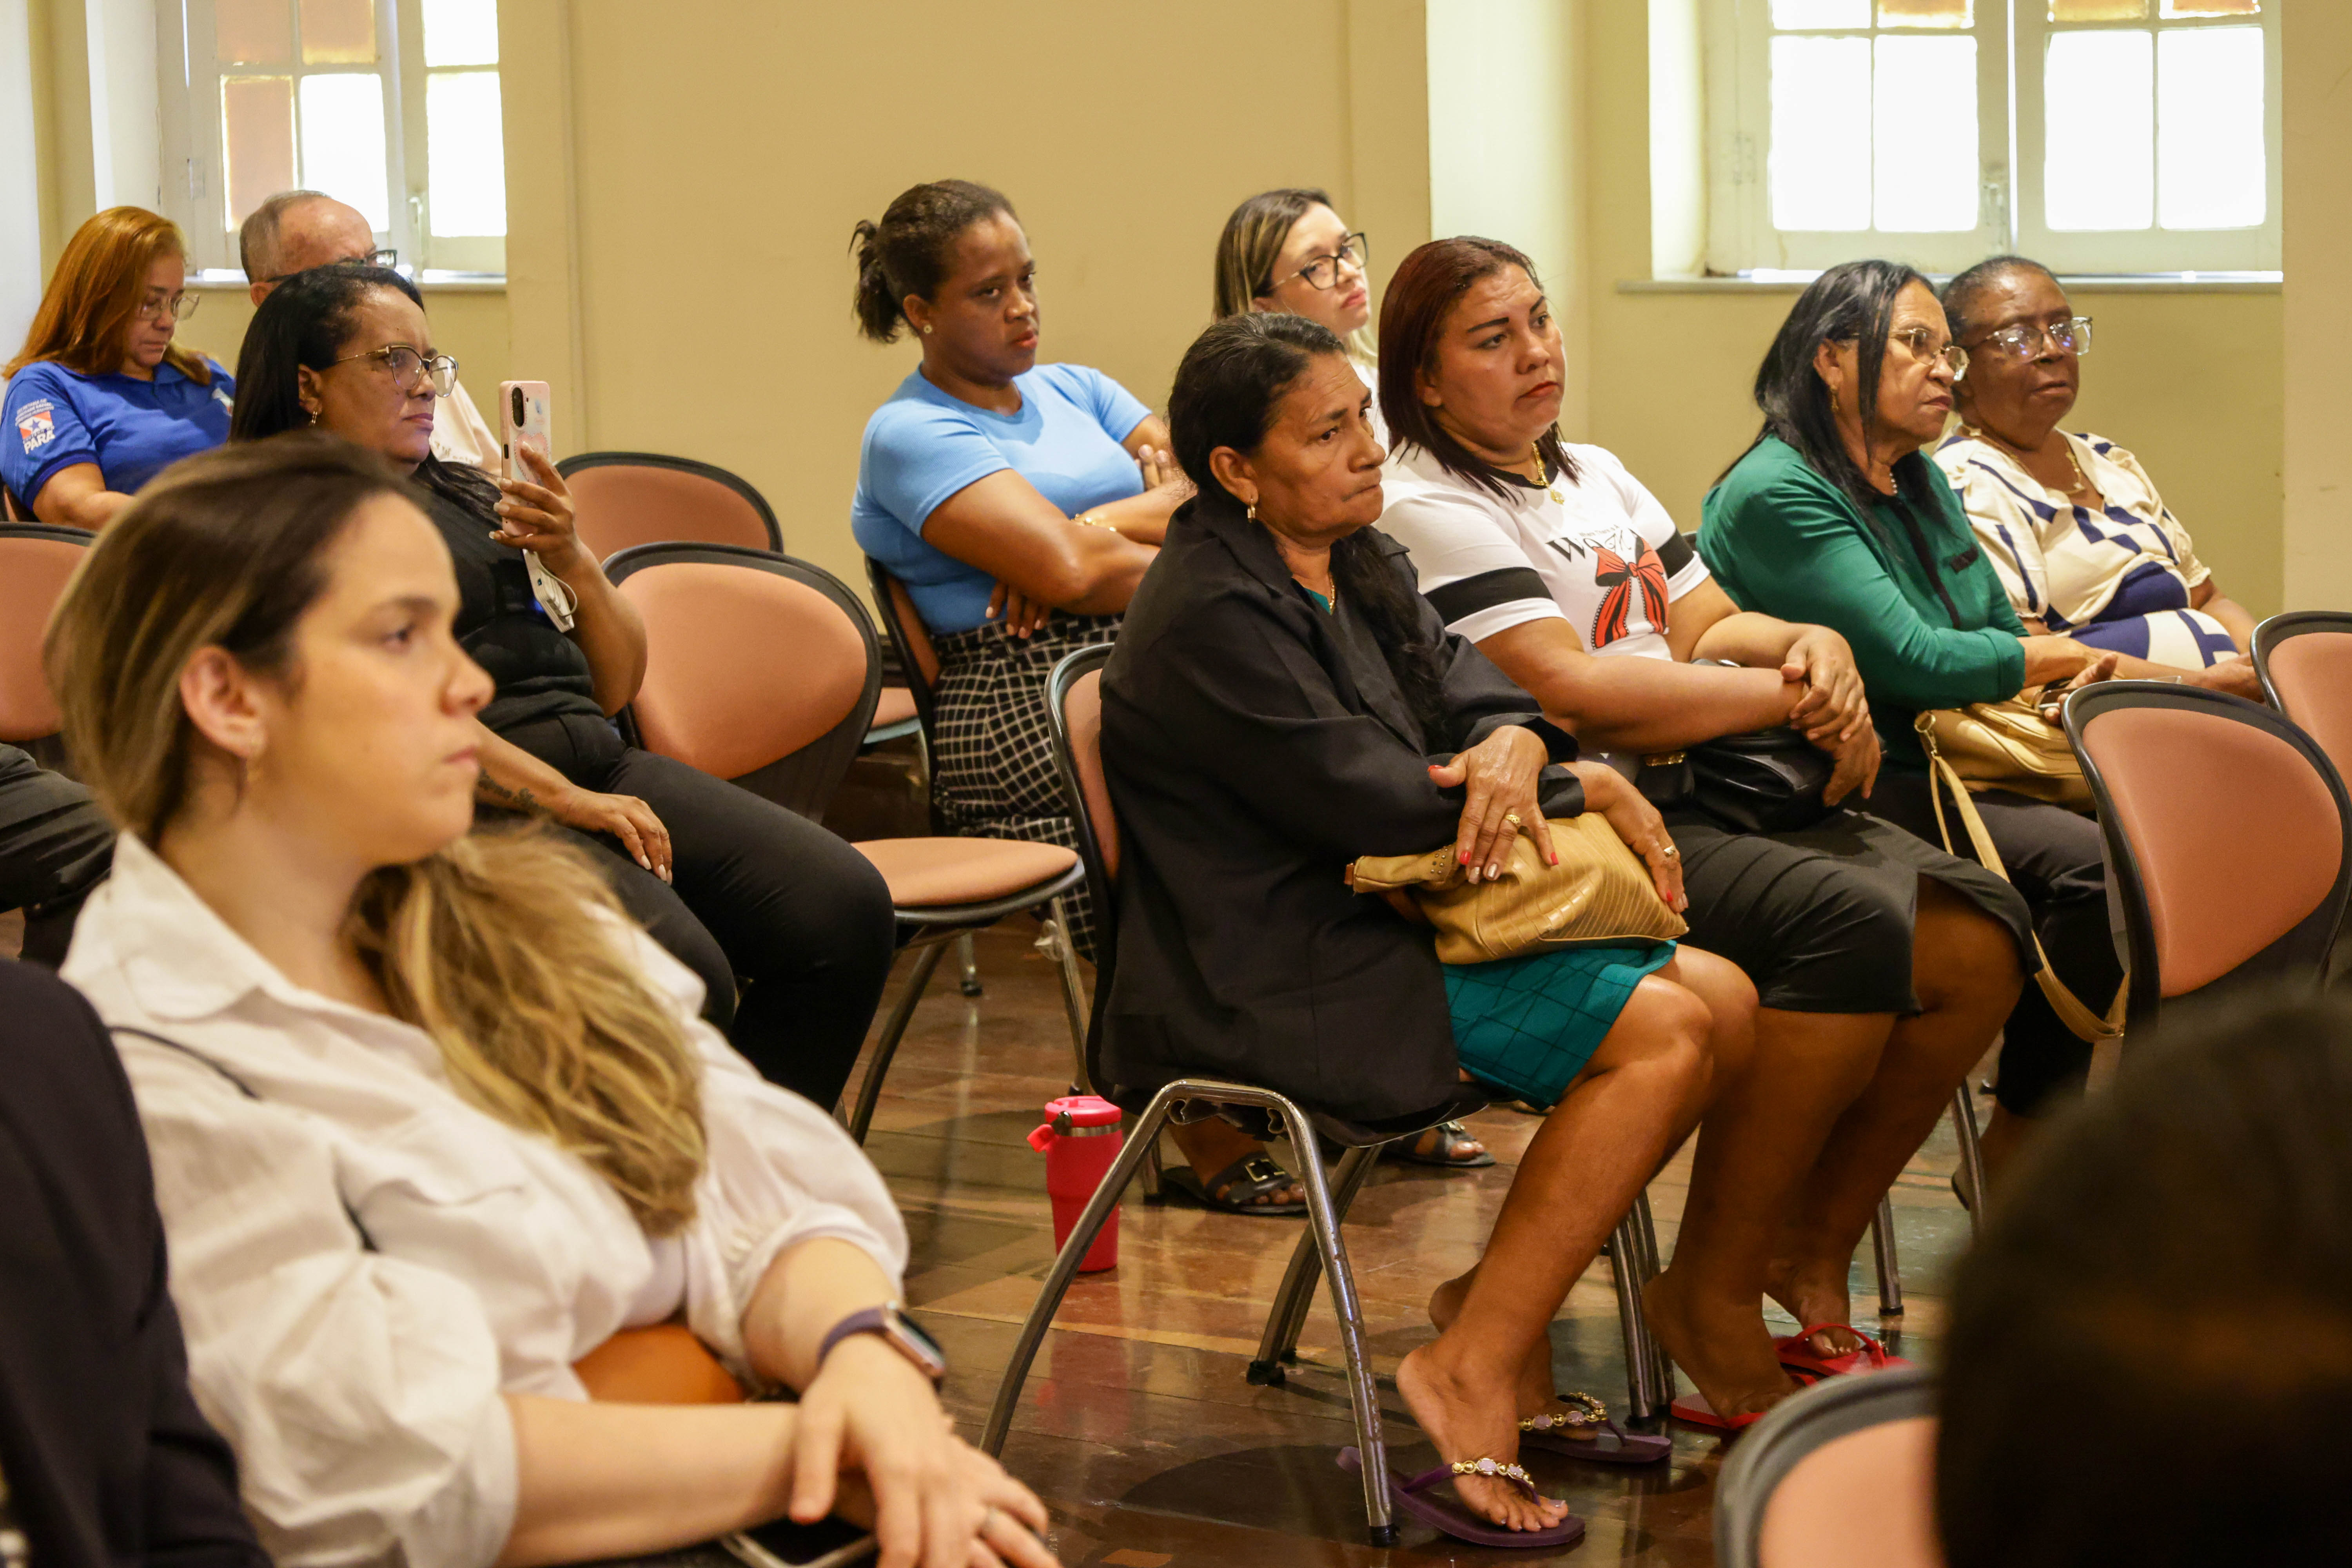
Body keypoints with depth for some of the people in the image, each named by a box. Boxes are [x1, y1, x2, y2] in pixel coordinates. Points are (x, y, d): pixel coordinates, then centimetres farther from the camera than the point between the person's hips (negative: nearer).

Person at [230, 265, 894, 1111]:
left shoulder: (472, 495, 26)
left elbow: (614, 686, 24)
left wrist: (573, 562, 5)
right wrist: (559, 798, -17)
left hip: (599, 767, 8)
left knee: (844, 907, -16)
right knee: (678, 976, -33)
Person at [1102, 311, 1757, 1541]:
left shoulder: (1354, 562, 14)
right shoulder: (1212, 616, -16)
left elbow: (1463, 683, 10)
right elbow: (1376, 802, -20)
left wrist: (1511, 749, -17)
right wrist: (1584, 789, -9)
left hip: (1385, 917, 10)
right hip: (1274, 972, -10)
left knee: (1720, 998, -1)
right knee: (1657, 1034, -20)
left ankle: (1499, 1294, 6)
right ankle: (1472, 1371, -15)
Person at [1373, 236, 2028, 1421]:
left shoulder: (1598, 477, 24)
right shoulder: (1426, 511, -5)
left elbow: (1710, 628, 18)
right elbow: (1575, 692, -15)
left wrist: (1816, 646, -5)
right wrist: (1791, 697, -11)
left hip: (1705, 800, 9)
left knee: (1977, 934, -11)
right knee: (1851, 921, -30)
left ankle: (1809, 1250, 2)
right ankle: (1710, 1298, -18)